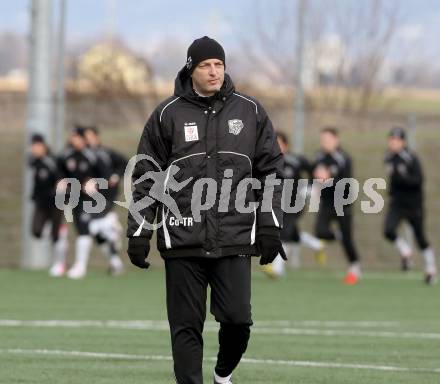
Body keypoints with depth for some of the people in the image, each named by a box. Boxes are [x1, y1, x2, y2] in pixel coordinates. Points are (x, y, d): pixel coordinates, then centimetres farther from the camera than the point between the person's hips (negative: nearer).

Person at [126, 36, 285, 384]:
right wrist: (139, 232, 2)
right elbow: (146, 177, 6)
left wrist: (269, 225, 3)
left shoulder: (250, 112, 8)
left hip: (235, 238, 1)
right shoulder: (168, 114, 3)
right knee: (186, 326, -1)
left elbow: (271, 170, 10)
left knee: (237, 319, -4)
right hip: (183, 239, -1)